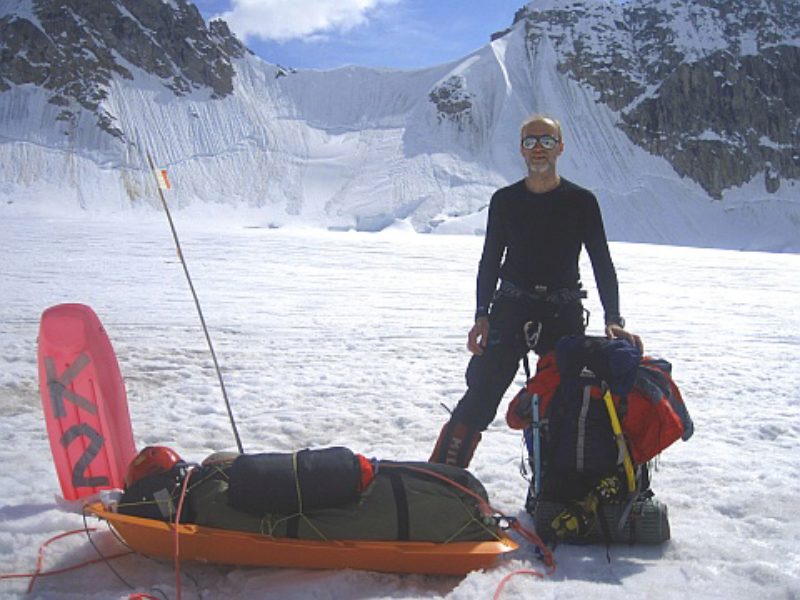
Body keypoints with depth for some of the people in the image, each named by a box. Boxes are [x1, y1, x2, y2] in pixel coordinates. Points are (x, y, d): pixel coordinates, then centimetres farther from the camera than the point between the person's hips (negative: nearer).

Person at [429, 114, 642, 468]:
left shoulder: (581, 202, 2)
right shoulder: (505, 201, 6)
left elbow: (602, 263, 2)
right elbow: (490, 261, 10)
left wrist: (613, 319, -9)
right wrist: (482, 315, -1)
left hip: (564, 315, 0)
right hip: (511, 309, 0)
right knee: (480, 397, -7)